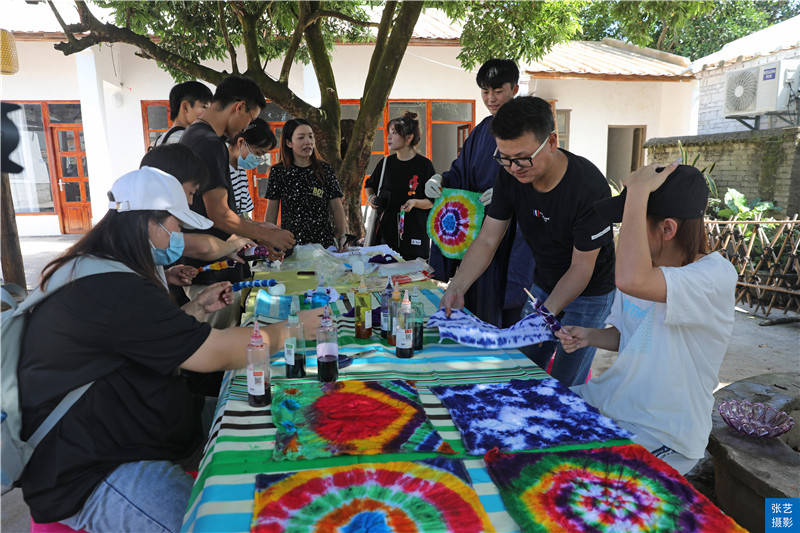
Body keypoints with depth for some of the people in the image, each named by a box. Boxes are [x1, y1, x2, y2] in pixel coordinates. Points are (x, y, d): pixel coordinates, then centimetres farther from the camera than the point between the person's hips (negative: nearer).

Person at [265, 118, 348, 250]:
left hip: (324, 243, 1)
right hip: (290, 243, 0)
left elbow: (337, 208, 4)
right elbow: (271, 211, 5)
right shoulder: (278, 172, 2)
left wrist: (342, 238, -2)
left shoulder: (325, 170, 4)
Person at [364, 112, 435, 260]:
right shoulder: (385, 163, 8)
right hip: (387, 231, 4)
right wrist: (371, 198, 4)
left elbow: (433, 202, -3)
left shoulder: (424, 165, -4)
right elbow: (369, 186, 24)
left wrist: (415, 202, -20)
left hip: (415, 235, -4)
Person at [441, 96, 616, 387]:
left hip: (589, 293, -5)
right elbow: (487, 240, -11)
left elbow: (581, 267, -23)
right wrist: (457, 286, -26)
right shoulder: (510, 176, -14)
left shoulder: (590, 187, -29)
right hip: (543, 284, 5)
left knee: (564, 385, 0)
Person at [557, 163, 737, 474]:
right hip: (614, 401, 8)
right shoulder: (649, 263, 2)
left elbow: (631, 281, -45)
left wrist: (638, 192, -35)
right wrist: (589, 337, -6)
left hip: (664, 436, -7)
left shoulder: (717, 275, -23)